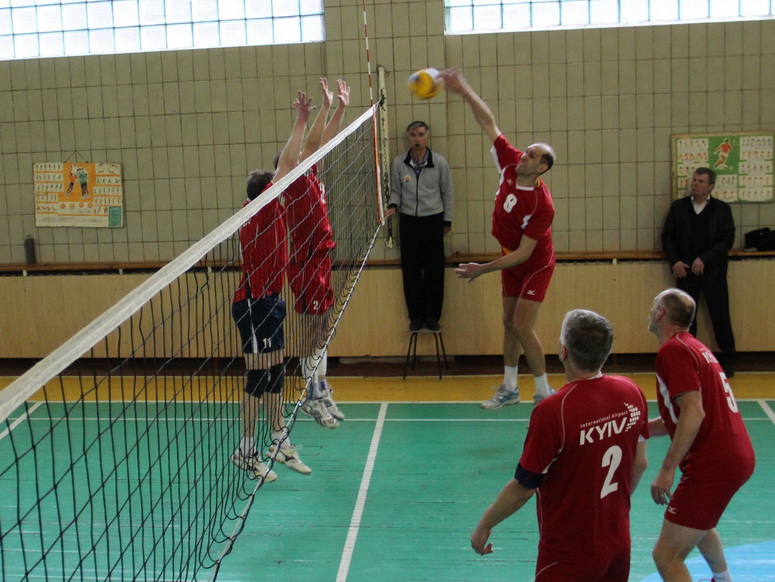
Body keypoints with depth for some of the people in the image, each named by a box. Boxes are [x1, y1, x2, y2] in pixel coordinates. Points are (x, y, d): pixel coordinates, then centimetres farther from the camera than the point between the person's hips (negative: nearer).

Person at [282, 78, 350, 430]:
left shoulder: (310, 178, 10)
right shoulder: (296, 183, -13)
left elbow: (325, 142, 18)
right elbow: (312, 145, -25)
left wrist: (342, 107, 17)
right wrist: (327, 105, -22)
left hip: (319, 260, 9)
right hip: (307, 262, -9)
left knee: (321, 331, 13)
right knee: (312, 331, -3)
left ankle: (322, 393, 21)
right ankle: (313, 398, 5)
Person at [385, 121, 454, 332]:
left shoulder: (440, 162, -6)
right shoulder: (399, 162, -4)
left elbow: (447, 193, 4)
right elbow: (395, 190, 8)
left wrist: (447, 220, 7)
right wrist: (393, 205, -12)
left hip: (433, 221, -1)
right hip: (408, 221, 1)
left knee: (435, 271, 4)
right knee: (411, 271, 5)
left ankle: (432, 316, 17)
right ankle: (416, 316, 18)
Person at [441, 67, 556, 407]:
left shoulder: (541, 205, -30)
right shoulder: (510, 164, -13)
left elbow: (524, 252, -28)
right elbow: (488, 123, -10)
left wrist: (484, 269, -27)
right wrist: (464, 91, -20)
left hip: (535, 264, -7)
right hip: (511, 260, 7)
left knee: (522, 325, -12)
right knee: (509, 322, 11)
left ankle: (544, 392, 2)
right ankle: (509, 388, 23)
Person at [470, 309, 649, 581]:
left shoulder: (552, 410, -25)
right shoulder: (632, 394, -7)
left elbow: (523, 487, -17)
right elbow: (640, 463, 6)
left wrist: (483, 527, -1)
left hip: (569, 555, -6)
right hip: (619, 547, 6)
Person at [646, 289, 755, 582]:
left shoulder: (672, 350, -13)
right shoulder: (693, 346, 15)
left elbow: (693, 414, -23)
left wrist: (667, 469, -24)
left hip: (712, 465, -11)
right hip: (738, 456, 11)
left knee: (666, 556, -9)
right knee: (699, 522, 38)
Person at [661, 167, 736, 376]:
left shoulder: (722, 209, 1)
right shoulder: (678, 207, 5)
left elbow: (727, 240, -4)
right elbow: (667, 236, 6)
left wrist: (704, 259, -14)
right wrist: (674, 261, -8)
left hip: (713, 271, -2)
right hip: (685, 271, 2)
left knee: (720, 316, 1)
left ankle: (728, 360, 12)